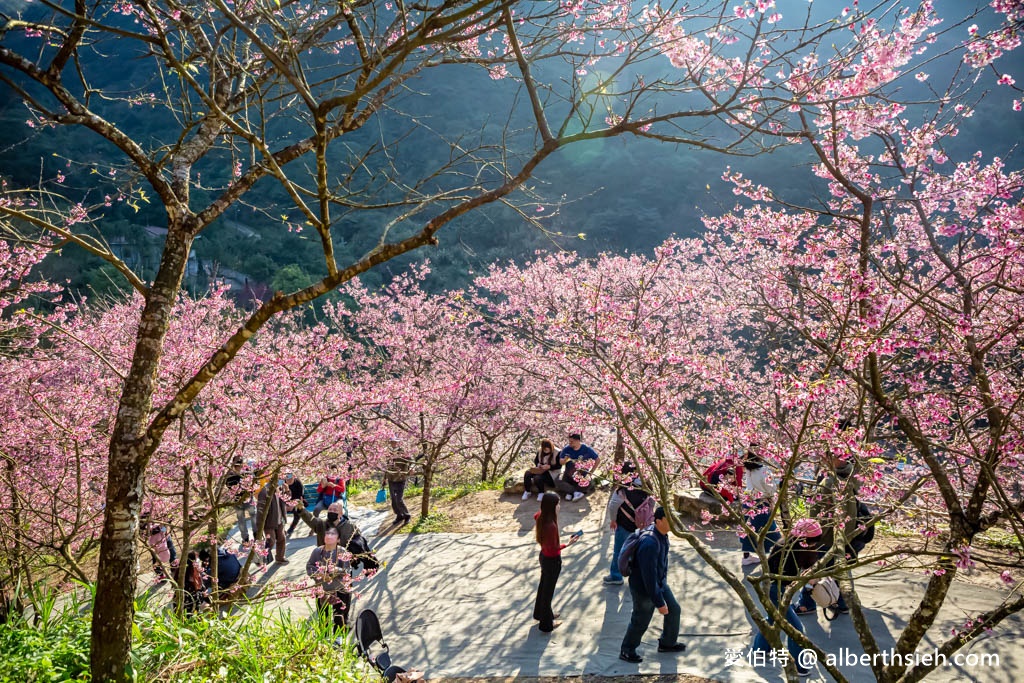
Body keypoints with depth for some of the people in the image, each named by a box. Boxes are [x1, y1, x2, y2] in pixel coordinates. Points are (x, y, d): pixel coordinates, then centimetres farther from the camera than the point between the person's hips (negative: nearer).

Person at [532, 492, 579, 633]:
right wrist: (568, 544, -20)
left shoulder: (541, 517, -10)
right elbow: (553, 549, -28)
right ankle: (546, 624, 30)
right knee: (548, 590, 11)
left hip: (544, 556, 8)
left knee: (543, 585, 28)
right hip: (552, 560, -8)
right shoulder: (551, 525, -37)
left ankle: (540, 613, 51)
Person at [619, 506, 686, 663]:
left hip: (660, 582, 9)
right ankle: (626, 651, 34)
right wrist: (659, 603, -24)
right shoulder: (650, 544, -38)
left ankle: (667, 643, 43)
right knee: (640, 622, 11)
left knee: (673, 610, 20)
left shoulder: (662, 535, -8)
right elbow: (649, 576, -32)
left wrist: (664, 580, 24)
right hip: (643, 588, -9)